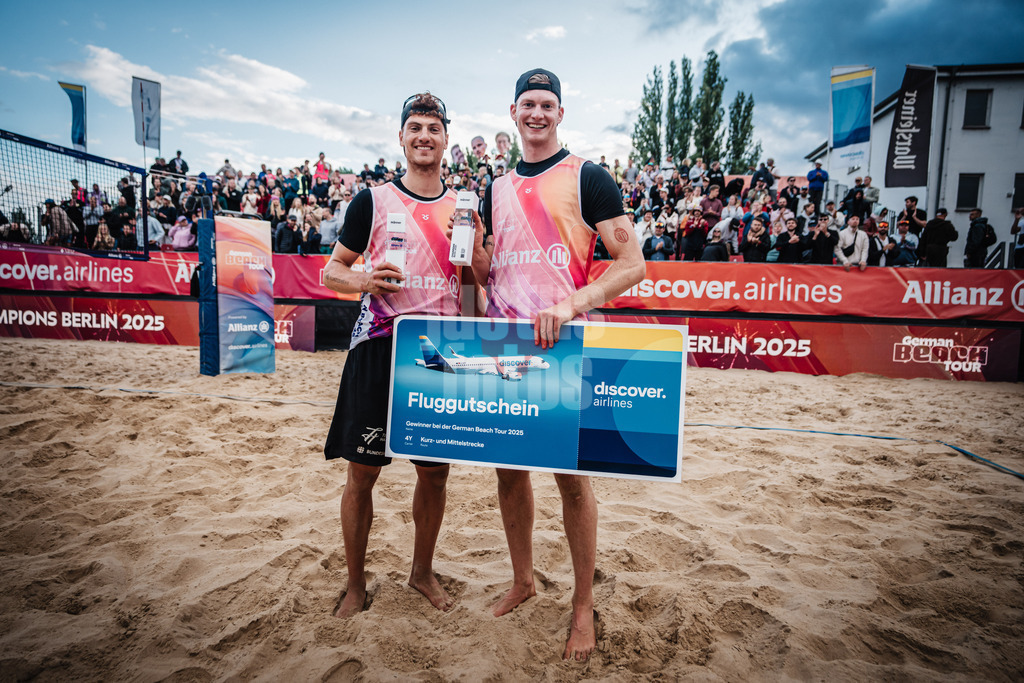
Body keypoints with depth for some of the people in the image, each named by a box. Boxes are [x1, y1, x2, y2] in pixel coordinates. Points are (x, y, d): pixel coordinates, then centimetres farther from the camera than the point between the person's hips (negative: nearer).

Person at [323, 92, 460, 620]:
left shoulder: (463, 207, 11)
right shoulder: (373, 200, 3)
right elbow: (331, 272, 6)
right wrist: (364, 281, -16)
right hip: (379, 345, -2)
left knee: (436, 471, 9)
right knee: (362, 472, 4)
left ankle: (422, 571, 32)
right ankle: (356, 583, 25)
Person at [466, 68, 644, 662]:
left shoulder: (587, 178, -1)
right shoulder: (498, 189, 16)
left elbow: (632, 263, -10)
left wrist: (570, 305, -24)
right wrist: (478, 252, -3)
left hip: (562, 346, -5)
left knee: (571, 474, 1)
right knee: (509, 467, 12)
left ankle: (584, 606, 19)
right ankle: (523, 581, 33)